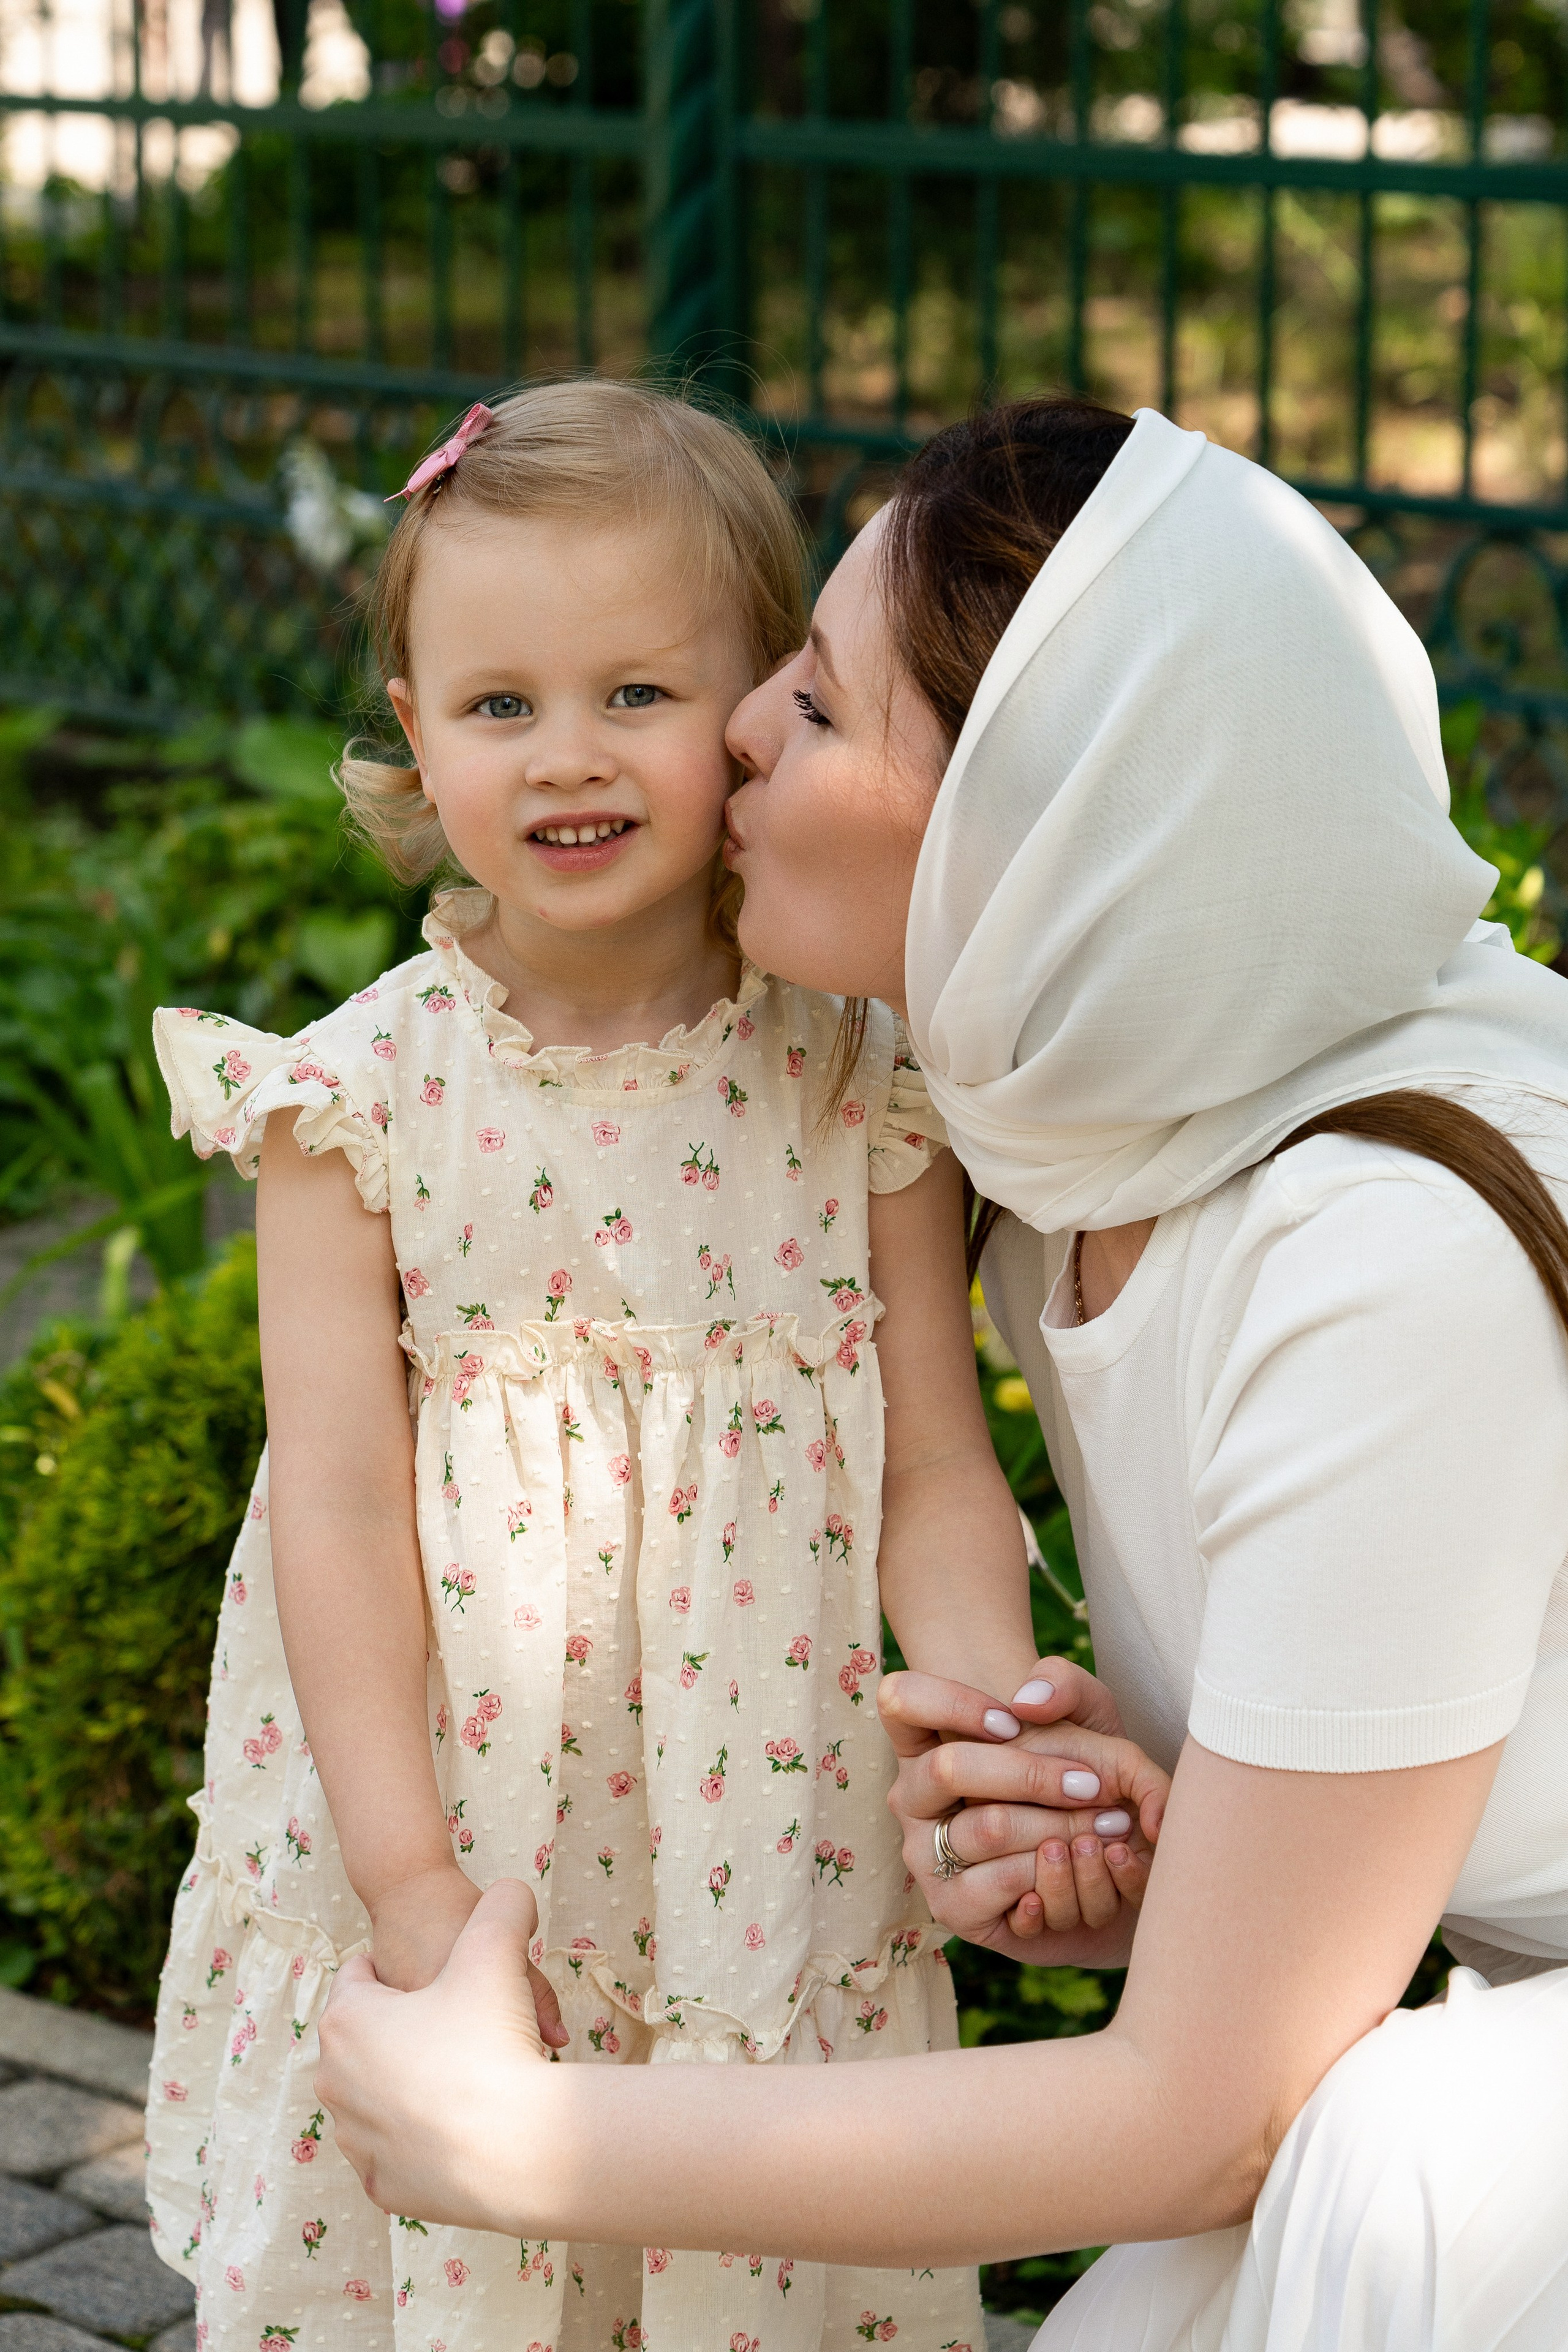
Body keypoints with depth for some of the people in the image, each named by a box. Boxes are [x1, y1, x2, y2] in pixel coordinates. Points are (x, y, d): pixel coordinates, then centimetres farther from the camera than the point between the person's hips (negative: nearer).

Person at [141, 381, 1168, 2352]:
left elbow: (935, 1474, -3)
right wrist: (415, 1886, -15)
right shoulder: (360, 1096, -7)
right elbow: (339, 1498, -10)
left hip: (772, 1898, 1)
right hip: (434, 1866, 0)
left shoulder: (859, 1078, -4)